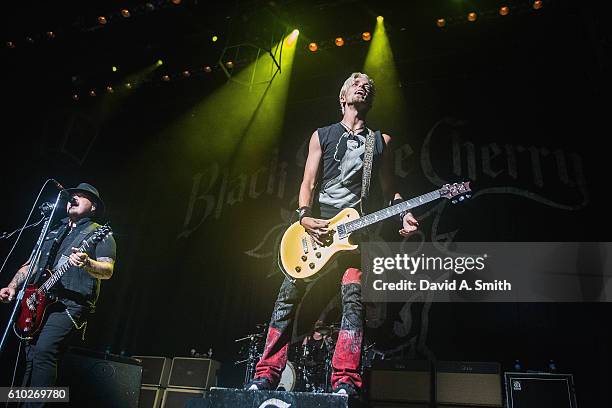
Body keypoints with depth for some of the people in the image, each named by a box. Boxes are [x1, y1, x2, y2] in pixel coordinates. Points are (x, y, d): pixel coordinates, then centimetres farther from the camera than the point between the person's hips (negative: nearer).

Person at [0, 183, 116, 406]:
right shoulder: (53, 232, 26)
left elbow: (108, 270, -7)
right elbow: (32, 265, 27)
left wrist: (87, 264, -28)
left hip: (70, 304, -7)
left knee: (44, 350, -22)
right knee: (31, 356, 2)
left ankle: (35, 404, -15)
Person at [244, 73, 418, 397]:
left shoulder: (381, 141, 15)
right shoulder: (322, 136, 14)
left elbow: (389, 190, 15)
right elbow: (308, 183, 5)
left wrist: (404, 214, -5)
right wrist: (304, 216, -12)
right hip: (316, 225, 0)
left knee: (353, 300, -14)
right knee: (289, 295, -5)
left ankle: (345, 383, -10)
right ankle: (266, 376, 1)